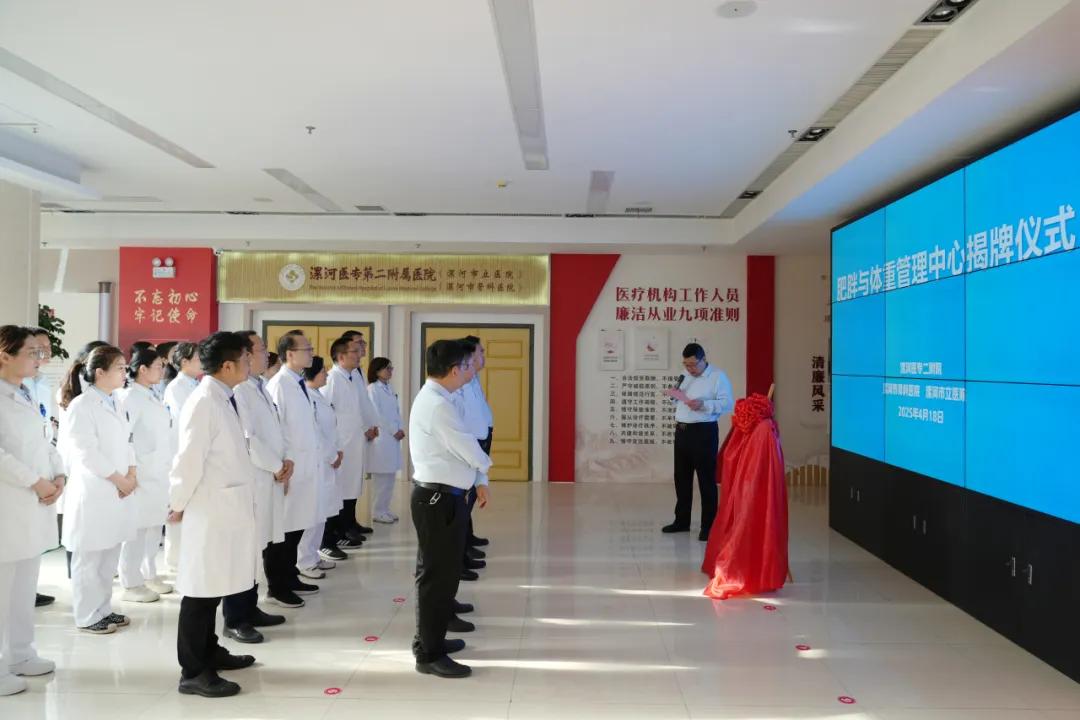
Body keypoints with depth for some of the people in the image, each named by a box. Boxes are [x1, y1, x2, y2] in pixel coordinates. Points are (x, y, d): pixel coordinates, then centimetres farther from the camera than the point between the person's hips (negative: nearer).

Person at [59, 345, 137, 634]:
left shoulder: (115, 404, 13)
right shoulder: (82, 405, -11)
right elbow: (86, 452, -16)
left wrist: (131, 474, -2)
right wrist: (118, 479, -13)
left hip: (118, 492, 8)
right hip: (94, 493, -7)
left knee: (109, 558, 14)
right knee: (89, 559, 4)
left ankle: (103, 609, 25)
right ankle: (88, 616, 14)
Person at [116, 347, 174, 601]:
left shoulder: (152, 396, 14)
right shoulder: (130, 396, -10)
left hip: (159, 473, 8)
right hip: (141, 474, -8)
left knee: (154, 526, 14)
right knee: (137, 529, -2)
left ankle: (149, 575, 25)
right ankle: (131, 584, 7)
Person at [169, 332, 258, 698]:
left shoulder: (224, 399, 11)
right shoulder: (204, 401, -18)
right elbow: (190, 458, -18)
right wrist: (179, 502, -7)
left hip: (228, 508, 9)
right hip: (211, 510, -9)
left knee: (214, 586, 19)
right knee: (201, 589, 0)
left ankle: (209, 652, 32)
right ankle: (193, 672, 10)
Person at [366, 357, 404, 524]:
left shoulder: (389, 388, 15)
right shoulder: (372, 389, -8)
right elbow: (376, 414, -14)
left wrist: (400, 429, 0)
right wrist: (394, 430, -12)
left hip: (392, 437, 8)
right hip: (380, 437, -8)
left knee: (390, 475, 10)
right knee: (381, 477, -4)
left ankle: (384, 509, 18)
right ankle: (378, 512, 5)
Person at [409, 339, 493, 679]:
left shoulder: (430, 397, 13)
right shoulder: (438, 404, -20)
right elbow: (468, 448, -15)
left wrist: (475, 479, 12)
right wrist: (484, 464, 5)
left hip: (437, 495, 11)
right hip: (440, 498, -11)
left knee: (436, 572, 20)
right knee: (438, 574, -2)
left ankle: (429, 639, 33)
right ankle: (429, 654, 8)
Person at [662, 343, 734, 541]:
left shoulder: (718, 376, -8)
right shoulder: (685, 376, 15)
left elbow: (727, 404, -14)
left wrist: (704, 404, -27)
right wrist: (676, 396, 1)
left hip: (704, 433, -7)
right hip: (682, 431, 7)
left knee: (706, 480, -1)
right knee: (682, 478, 14)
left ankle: (708, 526, 7)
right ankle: (682, 521, 26)